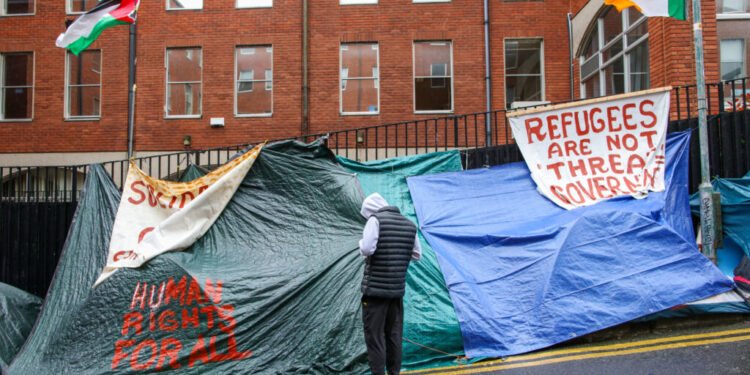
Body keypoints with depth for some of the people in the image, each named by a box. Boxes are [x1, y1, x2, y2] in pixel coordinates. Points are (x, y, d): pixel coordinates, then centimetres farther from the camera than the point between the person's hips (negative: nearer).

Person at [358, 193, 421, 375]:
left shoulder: (376, 220, -9)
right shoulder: (410, 225, 10)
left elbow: (366, 249, -18)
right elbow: (417, 255, 16)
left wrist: (362, 243, 2)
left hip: (375, 289, -6)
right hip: (398, 289, 6)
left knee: (374, 335, 1)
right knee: (394, 335, 15)